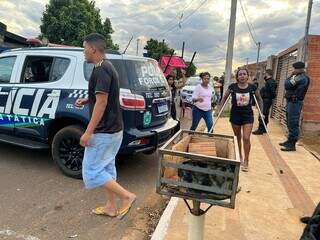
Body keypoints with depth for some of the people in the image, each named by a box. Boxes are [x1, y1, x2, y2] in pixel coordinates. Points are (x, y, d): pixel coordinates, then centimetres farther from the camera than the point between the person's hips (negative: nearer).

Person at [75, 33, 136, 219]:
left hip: (104, 132, -10)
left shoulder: (101, 69, -18)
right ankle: (111, 207, 28)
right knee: (107, 168, 16)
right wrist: (87, 100, 12)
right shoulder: (108, 67, 13)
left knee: (92, 171, 0)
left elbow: (102, 102, -24)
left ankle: (127, 196, 4)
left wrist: (88, 132, -21)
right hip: (114, 129, 10)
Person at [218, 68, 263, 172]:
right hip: (235, 115, 1)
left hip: (248, 115, -1)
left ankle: (246, 161, 9)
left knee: (246, 138, -9)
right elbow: (224, 98, 5)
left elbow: (259, 99, 8)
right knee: (237, 138, 14)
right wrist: (219, 110, 2)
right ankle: (239, 157, 34)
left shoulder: (252, 87, -8)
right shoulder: (232, 87, -9)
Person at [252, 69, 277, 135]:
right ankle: (263, 129, 22)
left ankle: (260, 130, -5)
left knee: (262, 115, -8)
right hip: (267, 100, 10)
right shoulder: (269, 81, 14)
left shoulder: (270, 82, -16)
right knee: (265, 115, 14)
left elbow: (273, 92, -22)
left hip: (267, 100, -10)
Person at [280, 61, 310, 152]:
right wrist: (292, 76, 6)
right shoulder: (300, 77, 17)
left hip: (294, 102, -11)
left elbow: (287, 85, -17)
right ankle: (290, 141, 27)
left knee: (293, 124, -8)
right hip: (293, 102, 11)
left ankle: (292, 145, -4)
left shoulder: (301, 77, -15)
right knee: (290, 123, 17)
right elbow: (288, 86, 14)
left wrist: (292, 76, -2)